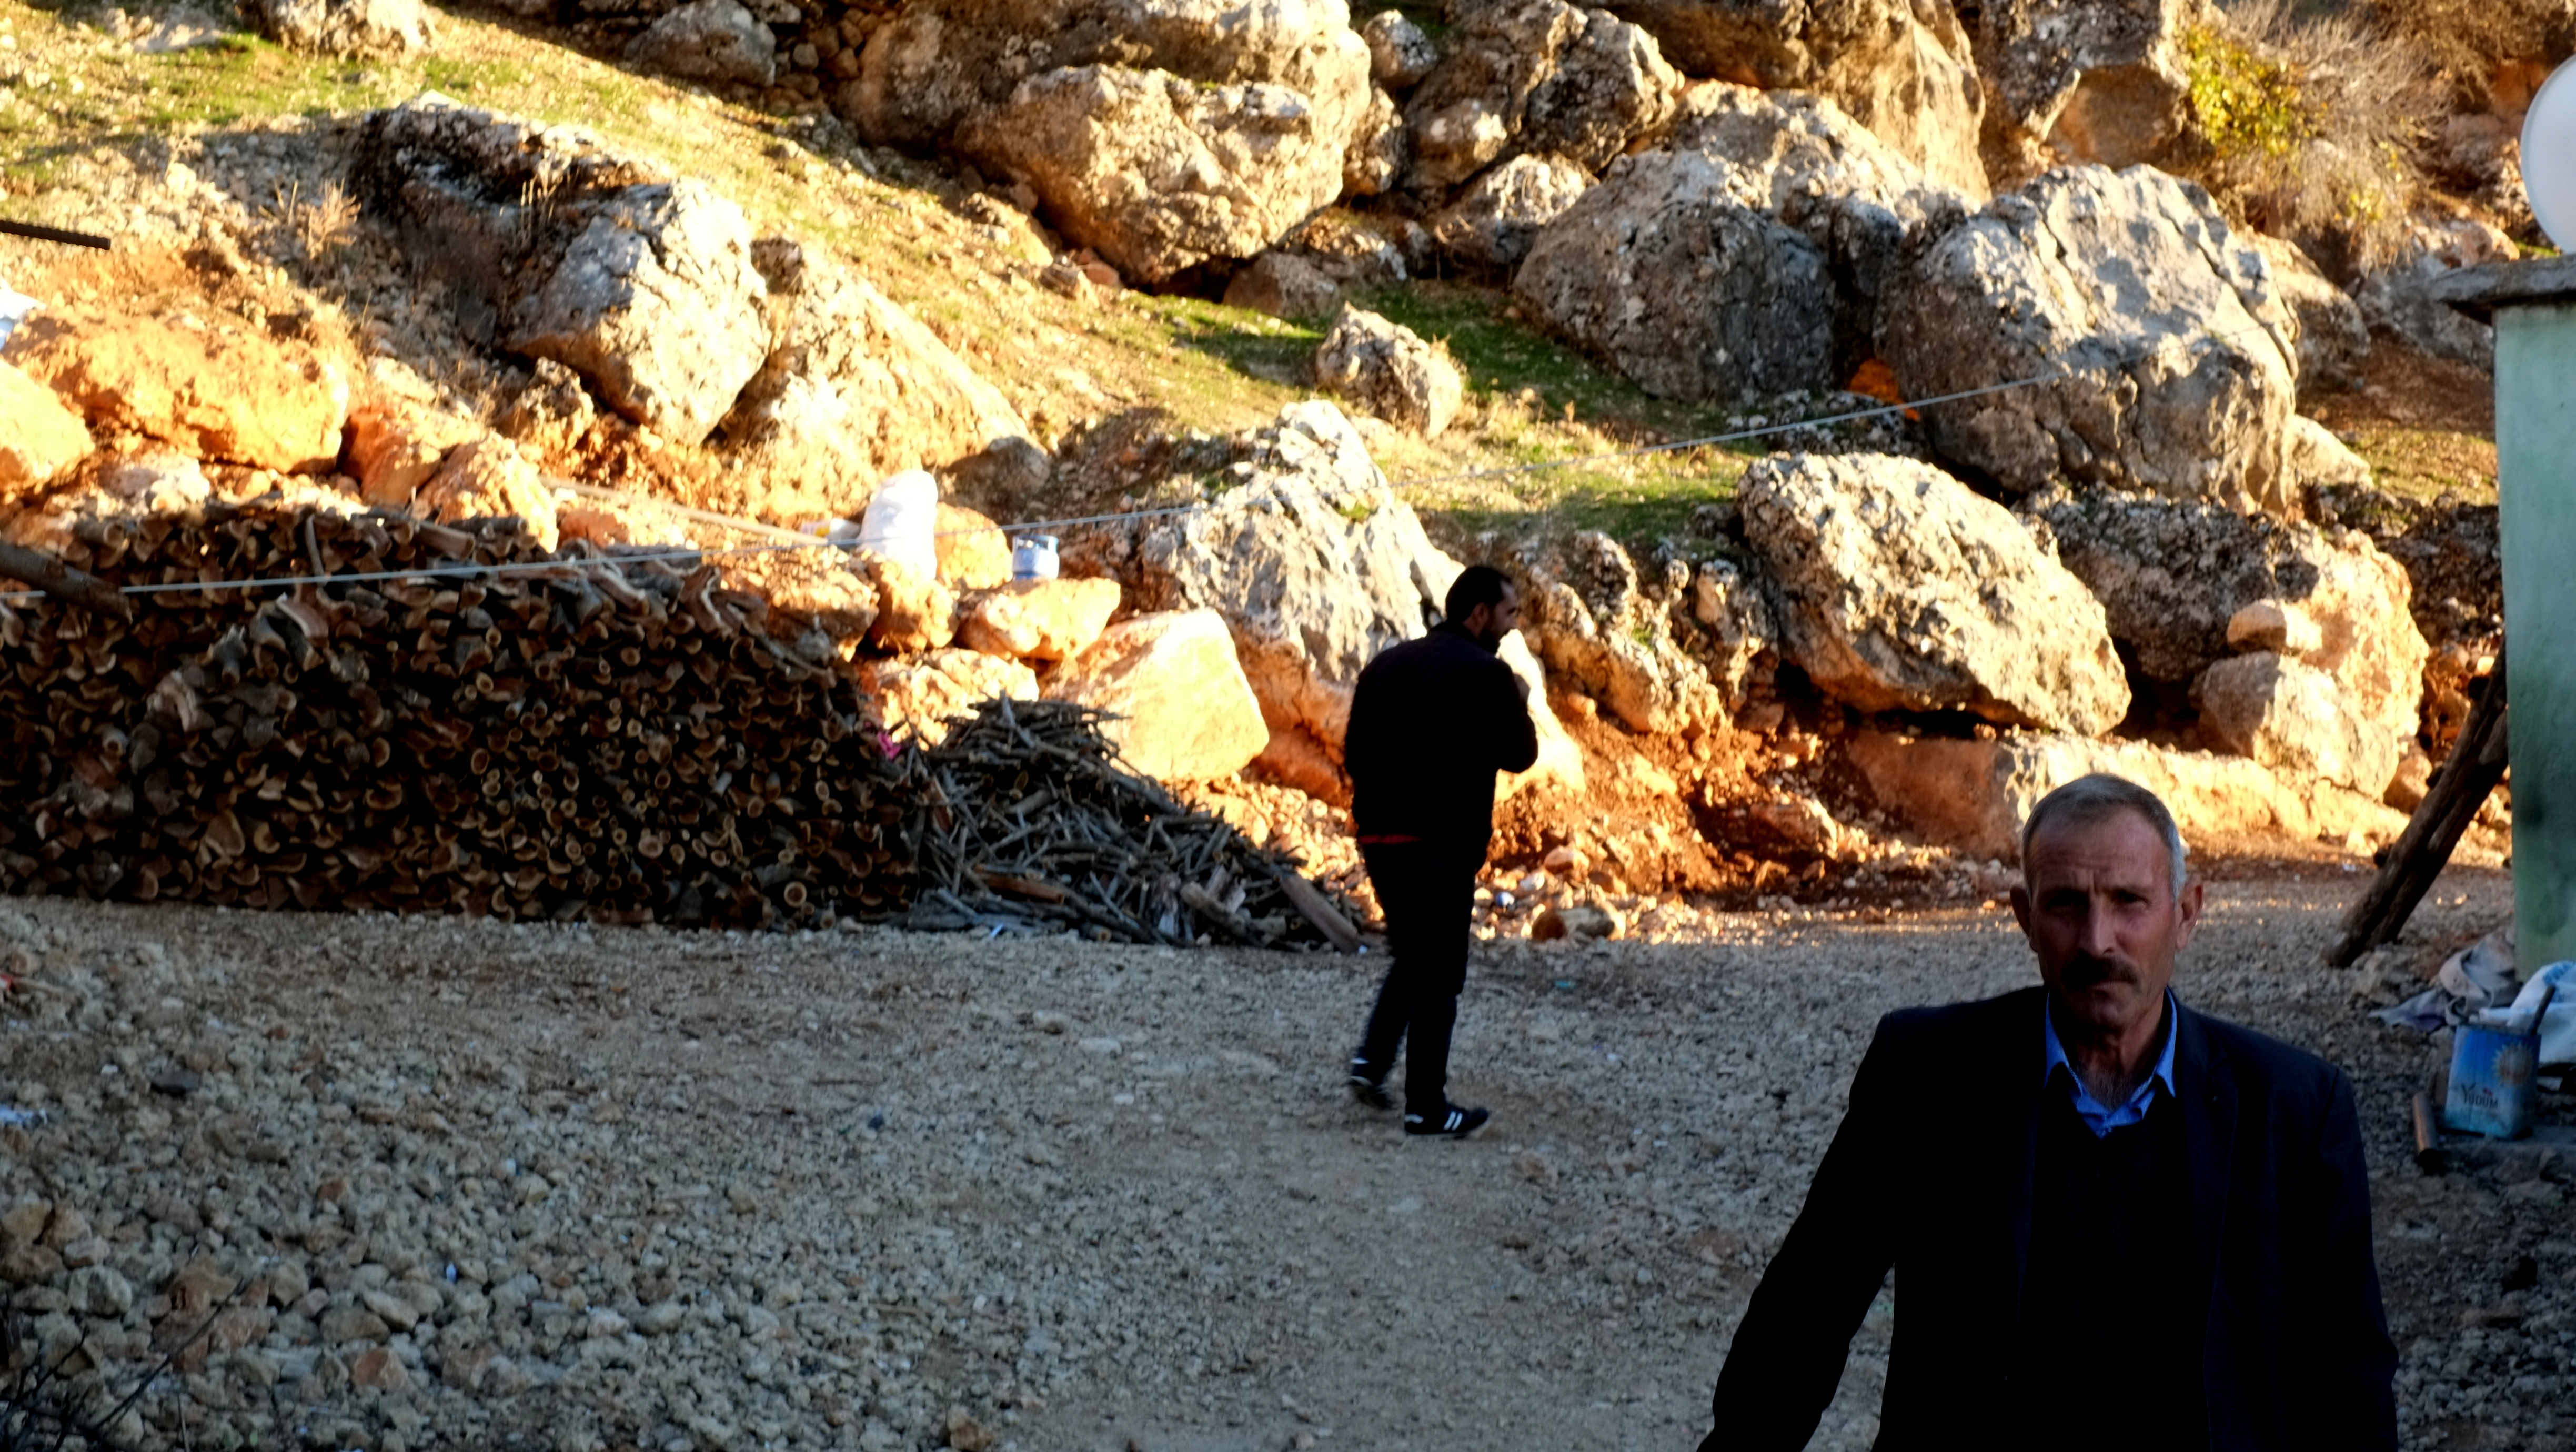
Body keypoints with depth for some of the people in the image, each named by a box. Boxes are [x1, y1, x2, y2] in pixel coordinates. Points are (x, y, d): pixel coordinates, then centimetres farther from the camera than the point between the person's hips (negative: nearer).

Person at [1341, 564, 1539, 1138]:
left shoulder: (1386, 665, 11)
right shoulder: (1487, 676, -10)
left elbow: (1353, 752, 12)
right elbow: (1519, 755, -3)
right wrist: (1519, 704, 12)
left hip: (1379, 838, 7)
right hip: (1442, 846, -7)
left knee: (1412, 959, 24)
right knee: (1438, 975, 2)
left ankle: (1371, 1059, 11)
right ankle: (1426, 1107, 6)